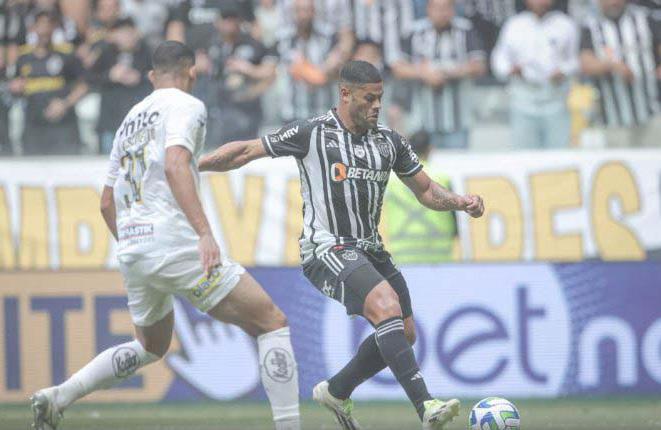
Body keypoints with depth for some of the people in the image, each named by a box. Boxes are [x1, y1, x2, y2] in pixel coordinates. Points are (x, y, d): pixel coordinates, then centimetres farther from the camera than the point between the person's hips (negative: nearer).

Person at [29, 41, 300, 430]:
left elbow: (107, 204, 27)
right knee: (272, 323, -4)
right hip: (173, 240, -8)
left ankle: (57, 398, 17)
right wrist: (205, 233, -27)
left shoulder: (131, 119, 23)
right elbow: (175, 165, -19)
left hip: (131, 250, 8)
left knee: (150, 348, 29)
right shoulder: (186, 105, -1)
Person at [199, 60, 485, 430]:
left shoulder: (389, 141, 9)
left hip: (370, 249, 8)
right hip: (328, 250, -8)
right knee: (387, 305, -29)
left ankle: (336, 392, 31)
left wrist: (461, 202, -2)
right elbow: (246, 151, 0)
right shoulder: (312, 133, -7)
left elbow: (426, 191, 17)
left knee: (405, 334, 10)